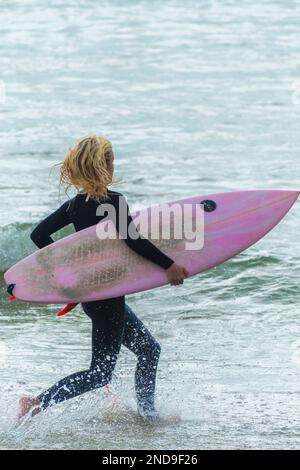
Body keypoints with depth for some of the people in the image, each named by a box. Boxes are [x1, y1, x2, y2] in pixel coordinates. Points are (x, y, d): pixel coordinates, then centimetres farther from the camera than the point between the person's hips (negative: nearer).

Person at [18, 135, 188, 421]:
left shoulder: (75, 205, 4)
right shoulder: (112, 201, -18)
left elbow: (39, 234, 5)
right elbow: (132, 239, -29)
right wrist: (169, 265, -25)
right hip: (107, 296, -9)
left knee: (149, 349, 21)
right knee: (101, 373, -4)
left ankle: (146, 411, 26)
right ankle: (38, 403, -13)